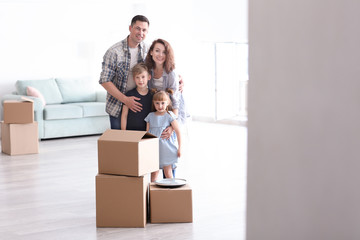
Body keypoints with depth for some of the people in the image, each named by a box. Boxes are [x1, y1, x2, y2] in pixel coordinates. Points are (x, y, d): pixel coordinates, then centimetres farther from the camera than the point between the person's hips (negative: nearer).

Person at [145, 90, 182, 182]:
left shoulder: (169, 115, -6)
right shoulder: (150, 116, 5)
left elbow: (178, 132, -4)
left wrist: (179, 148, -4)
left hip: (167, 149, -3)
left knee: (168, 173, 1)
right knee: (154, 174, 6)